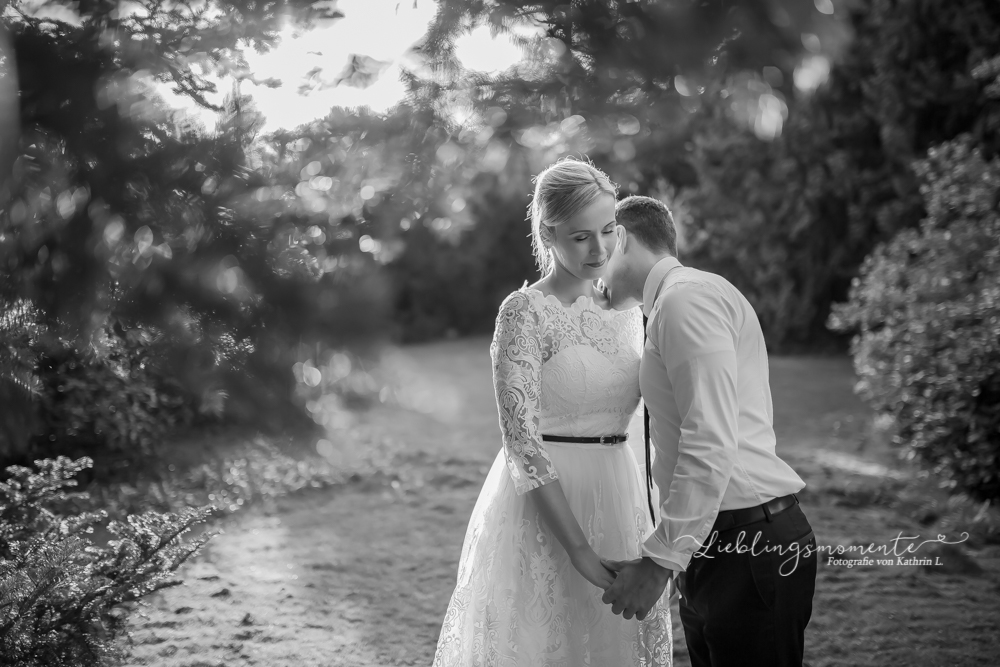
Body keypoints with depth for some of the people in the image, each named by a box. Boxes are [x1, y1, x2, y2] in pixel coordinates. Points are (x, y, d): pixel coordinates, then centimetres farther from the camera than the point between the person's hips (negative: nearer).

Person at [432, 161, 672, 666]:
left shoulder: (627, 307, 8)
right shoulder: (525, 312, -12)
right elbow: (522, 443, -17)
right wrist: (580, 552, -22)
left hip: (618, 502, 6)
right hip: (544, 510, -6)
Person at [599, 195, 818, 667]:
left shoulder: (687, 297, -12)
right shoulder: (672, 304, 19)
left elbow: (711, 446, -22)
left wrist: (659, 561, -20)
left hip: (751, 551, -10)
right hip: (708, 548, 10)